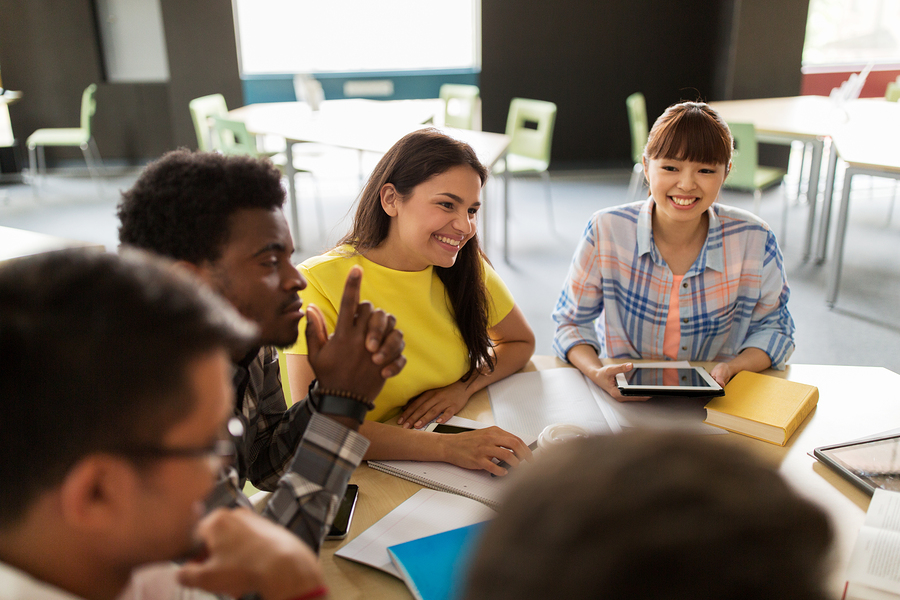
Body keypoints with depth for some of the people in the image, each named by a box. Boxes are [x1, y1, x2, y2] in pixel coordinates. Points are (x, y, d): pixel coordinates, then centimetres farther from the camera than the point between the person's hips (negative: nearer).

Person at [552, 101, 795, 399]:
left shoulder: (754, 241, -12)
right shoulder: (605, 231, -14)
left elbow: (772, 326, 3)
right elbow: (572, 322, -3)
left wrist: (735, 367, -18)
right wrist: (596, 372, -23)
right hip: (624, 395, -2)